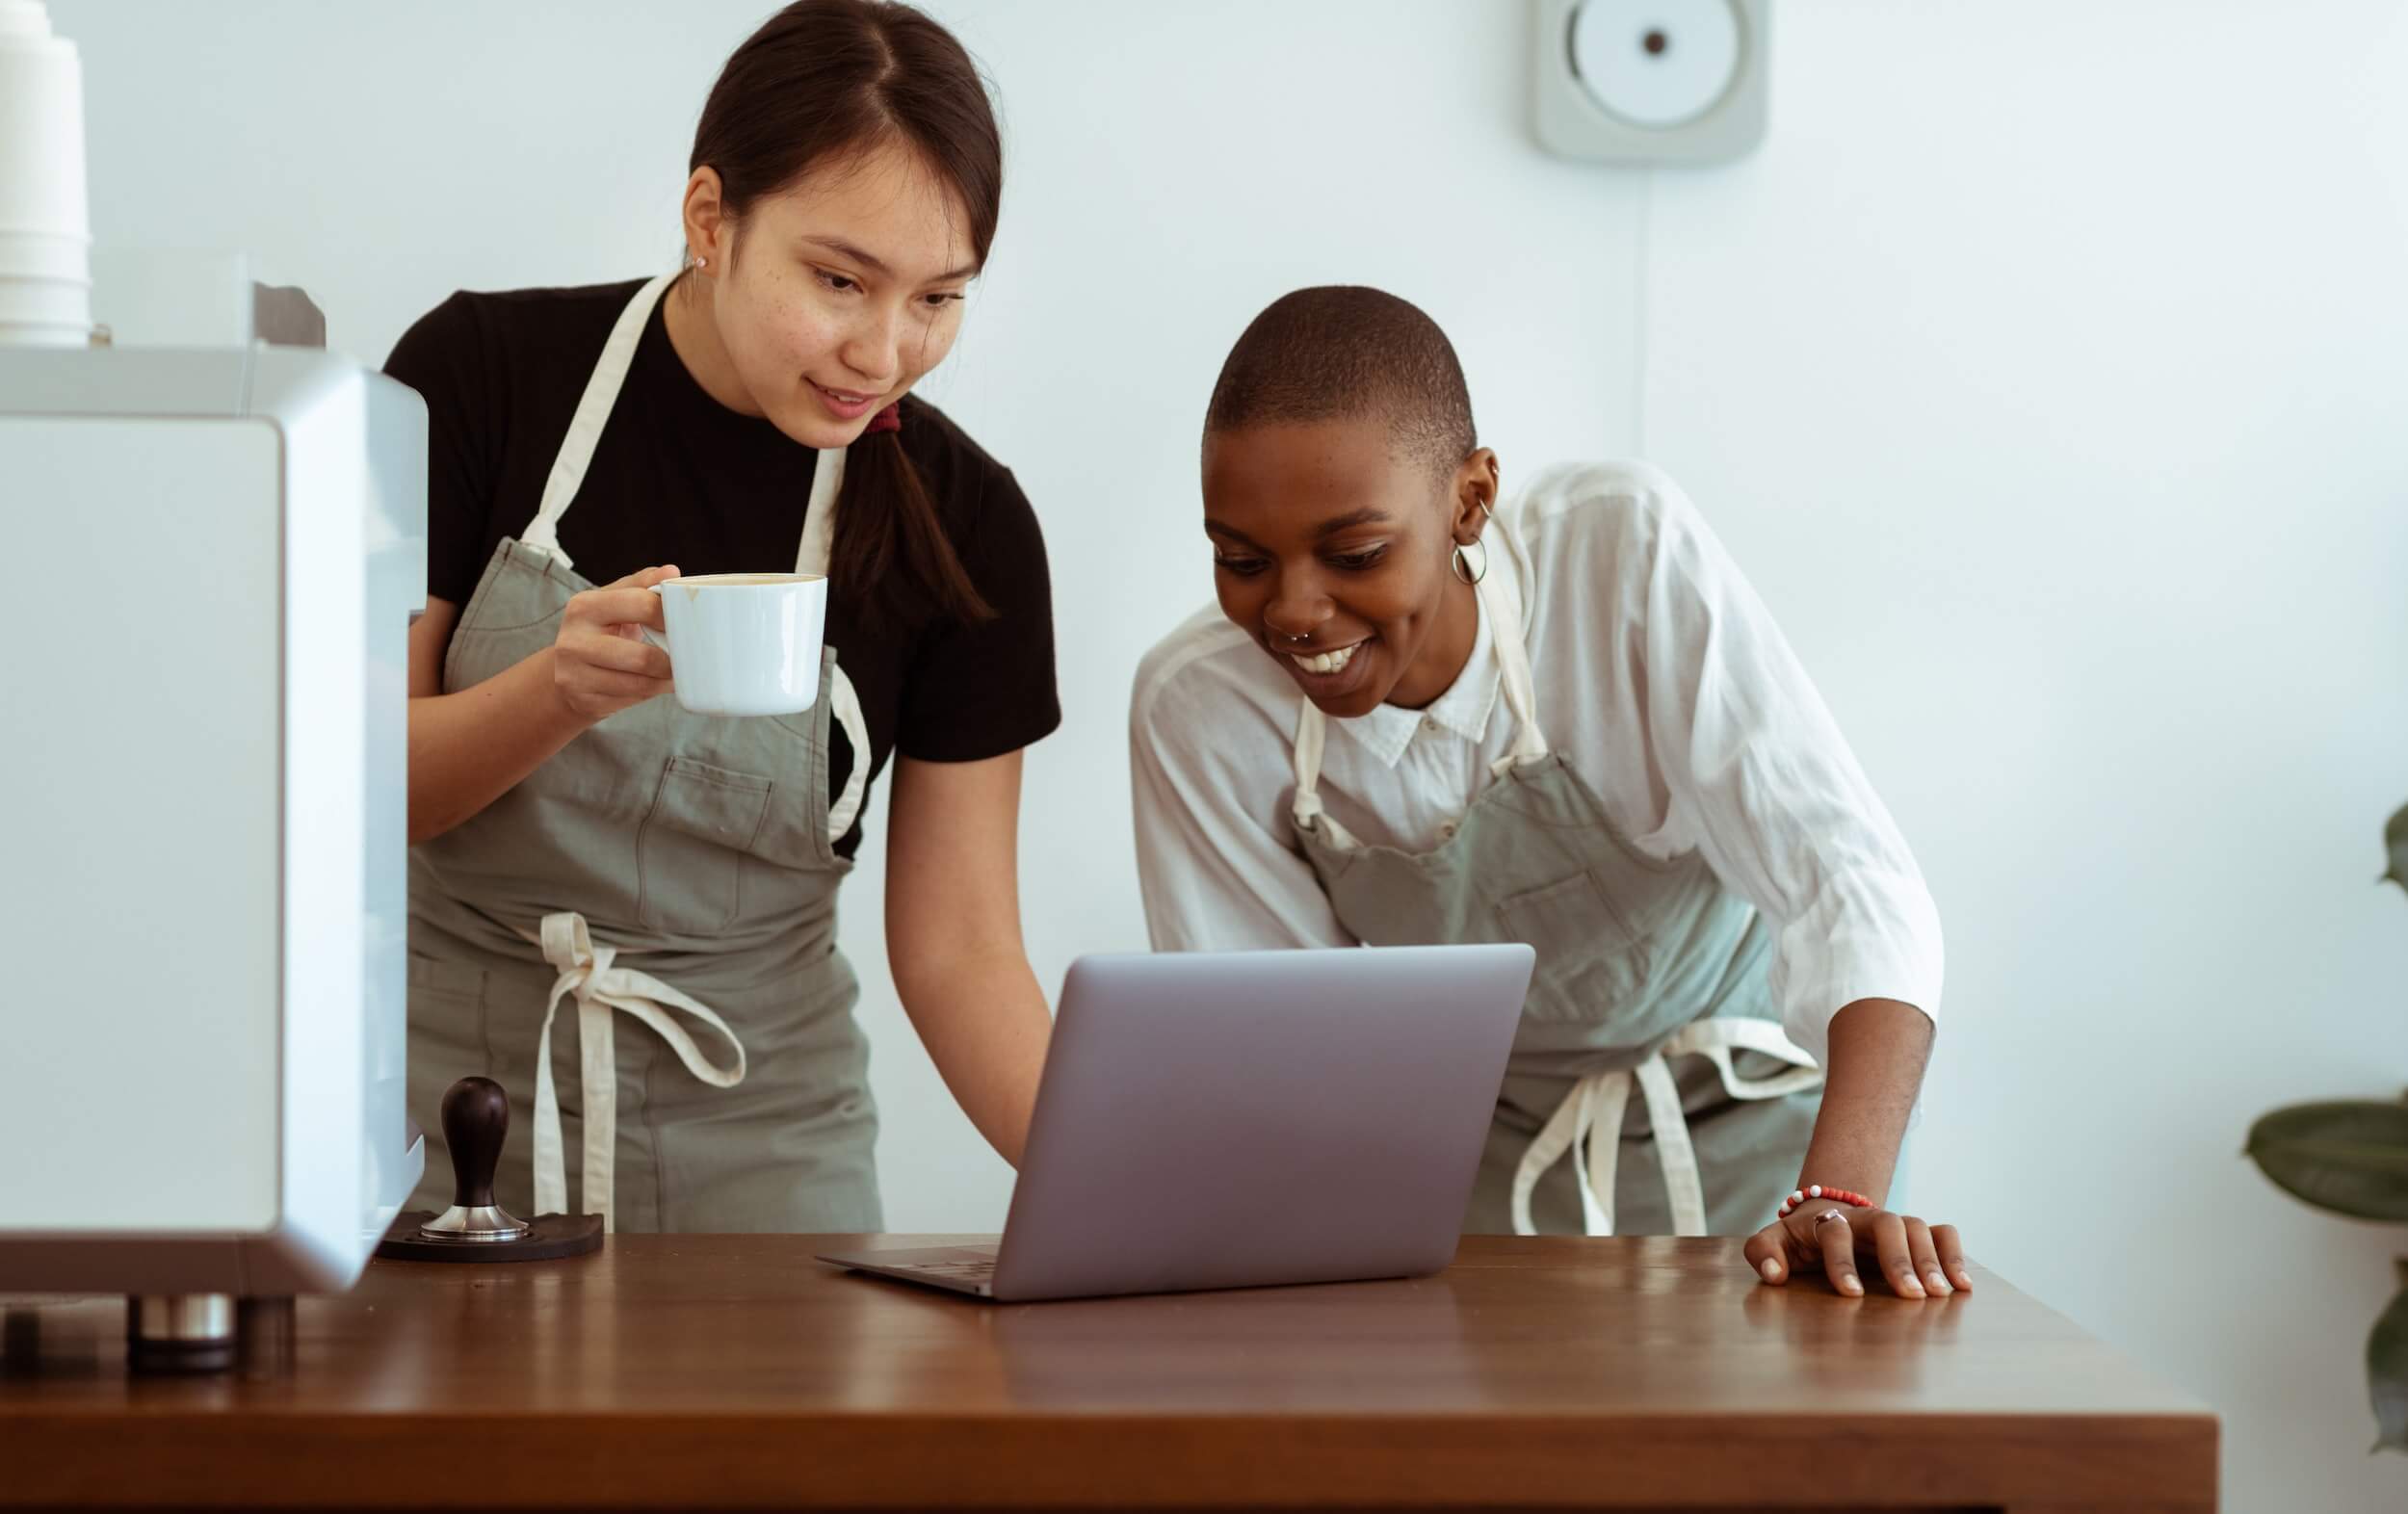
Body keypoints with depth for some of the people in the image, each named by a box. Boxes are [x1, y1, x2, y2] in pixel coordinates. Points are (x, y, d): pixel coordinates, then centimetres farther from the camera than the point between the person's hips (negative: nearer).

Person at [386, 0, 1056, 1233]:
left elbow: (958, 947, -1)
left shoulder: (961, 525, -4)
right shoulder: (483, 374, -7)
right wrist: (561, 694, -25)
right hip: (437, 1100, -1)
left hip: (751, 1140, 1)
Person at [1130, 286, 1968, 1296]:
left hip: (1735, 1123, -1)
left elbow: (1850, 876, -30)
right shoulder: (1195, 710, -16)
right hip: (1478, 1158, 2)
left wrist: (1842, 1194, -44)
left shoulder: (1623, 554, -24)